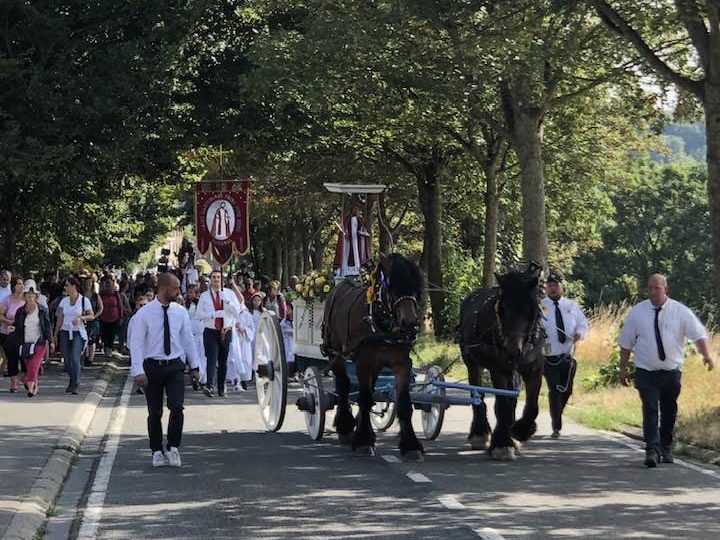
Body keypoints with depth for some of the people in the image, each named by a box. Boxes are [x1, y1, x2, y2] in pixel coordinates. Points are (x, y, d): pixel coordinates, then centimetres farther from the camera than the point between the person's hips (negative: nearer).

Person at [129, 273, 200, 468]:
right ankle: (157, 452, 21)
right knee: (155, 413, 6)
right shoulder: (144, 314, -8)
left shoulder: (180, 312, 4)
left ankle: (173, 448, 5)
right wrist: (138, 371, -16)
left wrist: (194, 364, 10)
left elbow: (188, 339, 12)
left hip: (175, 366, 2)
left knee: (177, 408, -12)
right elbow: (136, 342, -9)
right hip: (153, 366, -2)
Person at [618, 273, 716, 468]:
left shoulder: (680, 311, -3)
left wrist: (706, 355, -25)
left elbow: (699, 334, -9)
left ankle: (666, 450, 28)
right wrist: (623, 368, 4)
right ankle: (652, 450, -19)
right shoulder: (637, 312, 0)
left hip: (672, 371, 1)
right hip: (646, 372, -1)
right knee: (650, 410, -14)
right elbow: (626, 343, 6)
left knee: (669, 412, 12)